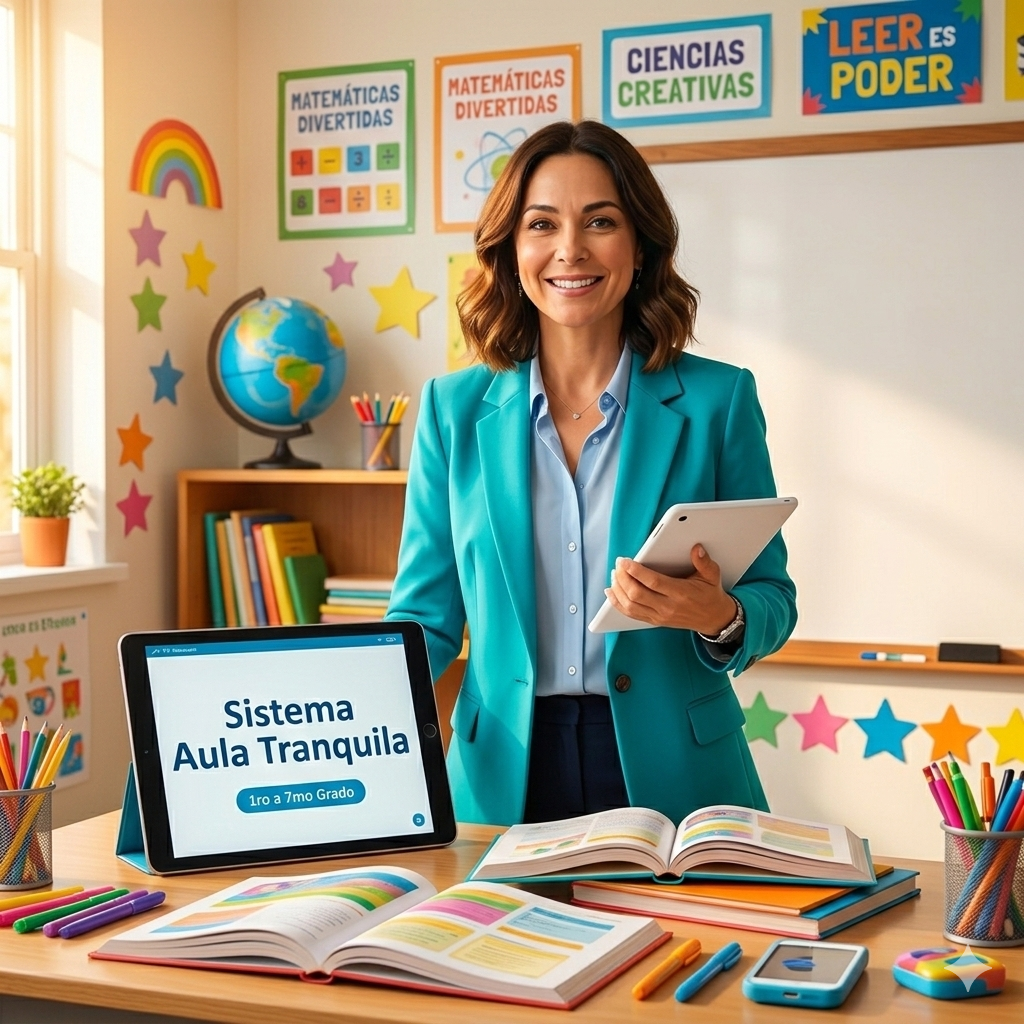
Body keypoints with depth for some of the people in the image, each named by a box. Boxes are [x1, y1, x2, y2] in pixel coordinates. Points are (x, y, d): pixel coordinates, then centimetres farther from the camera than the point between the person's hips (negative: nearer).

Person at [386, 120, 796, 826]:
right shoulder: (455, 409, 3)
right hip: (501, 778, 1)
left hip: (670, 772, -1)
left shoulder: (716, 400, -2)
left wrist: (720, 618, -20)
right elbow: (428, 617, 5)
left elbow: (773, 601, 3)